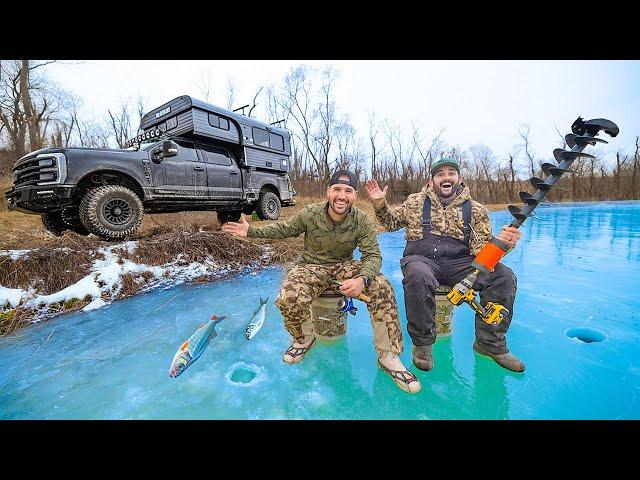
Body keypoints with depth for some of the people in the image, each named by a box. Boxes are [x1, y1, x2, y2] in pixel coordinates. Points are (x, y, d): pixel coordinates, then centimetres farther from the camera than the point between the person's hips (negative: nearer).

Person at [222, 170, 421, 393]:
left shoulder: (363, 221, -12)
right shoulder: (310, 214, -12)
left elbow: (373, 255, -14)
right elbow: (285, 229, 6)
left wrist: (362, 279, -37)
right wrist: (251, 231, -2)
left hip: (345, 266, 1)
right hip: (311, 267, 0)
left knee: (382, 286, -25)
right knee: (289, 299, -32)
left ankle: (389, 356, -9)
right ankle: (304, 339, 5)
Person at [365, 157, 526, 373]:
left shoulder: (475, 210, 11)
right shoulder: (415, 201, 11)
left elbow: (482, 247, 4)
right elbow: (392, 222, 21)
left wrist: (501, 242, -19)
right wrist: (380, 204, 3)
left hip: (458, 261, 3)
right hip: (421, 259, -2)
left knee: (504, 276, -19)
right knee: (418, 276, -38)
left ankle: (491, 343, 0)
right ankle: (422, 343, -15)